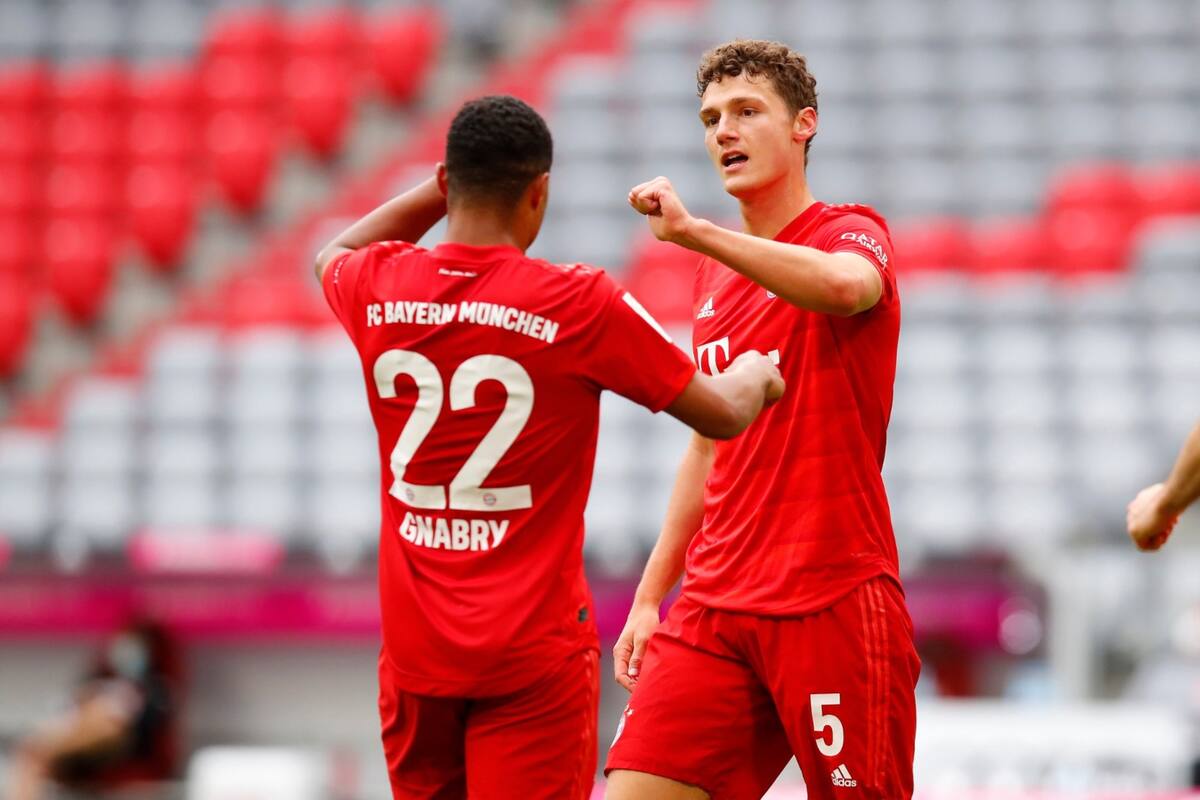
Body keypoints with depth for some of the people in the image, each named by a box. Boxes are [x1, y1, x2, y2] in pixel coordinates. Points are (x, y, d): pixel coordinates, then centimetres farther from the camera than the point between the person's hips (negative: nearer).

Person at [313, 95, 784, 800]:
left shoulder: (378, 287, 0)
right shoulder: (580, 303, -12)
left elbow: (333, 256, 28)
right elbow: (722, 415, -1)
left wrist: (447, 187, 25)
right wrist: (753, 374, 21)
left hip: (414, 648, 4)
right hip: (535, 652, -4)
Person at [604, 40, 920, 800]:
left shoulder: (850, 232, -2)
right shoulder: (716, 274, 18)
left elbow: (845, 285, -30)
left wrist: (692, 231, -30)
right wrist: (650, 596, 20)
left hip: (835, 602, -6)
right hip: (715, 609, 6)